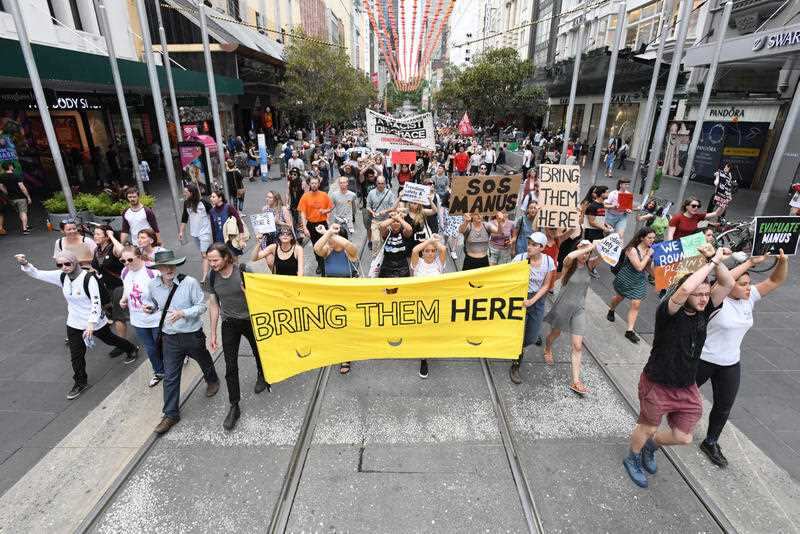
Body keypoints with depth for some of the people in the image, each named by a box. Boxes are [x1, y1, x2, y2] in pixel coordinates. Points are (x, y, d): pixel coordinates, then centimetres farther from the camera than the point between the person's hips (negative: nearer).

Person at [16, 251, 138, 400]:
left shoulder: (88, 278, -25)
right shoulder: (61, 276, -8)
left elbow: (96, 302, -28)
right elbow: (37, 273, -4)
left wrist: (91, 323, -36)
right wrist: (24, 264, -25)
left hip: (94, 321, -5)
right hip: (74, 324, 5)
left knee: (109, 339, 20)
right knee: (76, 355, 8)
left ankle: (132, 349, 47)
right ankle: (81, 382, 27)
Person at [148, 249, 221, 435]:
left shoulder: (190, 282, -21)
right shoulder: (153, 285, -7)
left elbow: (201, 306, -15)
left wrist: (182, 313, -30)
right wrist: (151, 307, -10)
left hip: (192, 335, -2)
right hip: (169, 338, 3)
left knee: (204, 361, 24)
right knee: (170, 377, 7)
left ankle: (212, 381, 57)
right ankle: (170, 414, 22)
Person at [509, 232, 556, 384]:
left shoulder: (548, 261, -9)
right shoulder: (520, 258, -16)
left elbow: (546, 285, -3)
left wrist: (532, 301, -14)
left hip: (537, 300, 3)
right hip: (520, 298, -3)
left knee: (532, 338, 10)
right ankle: (515, 367, 20)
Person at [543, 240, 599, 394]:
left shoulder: (589, 265, -3)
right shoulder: (569, 265, -15)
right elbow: (569, 257, -38)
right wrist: (588, 247, -34)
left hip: (579, 309, 3)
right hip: (563, 306, -2)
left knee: (578, 346, -3)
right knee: (555, 334, 22)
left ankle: (576, 381, 1)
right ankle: (547, 350, 56)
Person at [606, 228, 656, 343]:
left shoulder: (650, 250, -7)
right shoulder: (632, 250, -23)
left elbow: (649, 268, 3)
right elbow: (639, 267, -29)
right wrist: (648, 255, -23)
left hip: (639, 282, 4)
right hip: (625, 280, -4)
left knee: (636, 304, -3)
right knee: (620, 297, 22)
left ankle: (630, 331, 2)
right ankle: (611, 310, 55)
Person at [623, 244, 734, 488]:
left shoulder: (703, 312, -4)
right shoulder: (668, 312, -23)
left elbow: (727, 284, -8)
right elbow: (685, 288, -42)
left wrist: (715, 259, -21)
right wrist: (712, 262, -32)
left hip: (687, 389, 6)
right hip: (657, 386, -6)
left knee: (683, 437, 15)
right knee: (647, 428, 16)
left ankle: (650, 445, 46)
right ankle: (633, 459, 45)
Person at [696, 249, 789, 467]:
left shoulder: (749, 298, -1)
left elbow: (776, 280, -1)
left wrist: (783, 261, -19)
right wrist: (750, 262, -35)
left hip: (731, 364, 6)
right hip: (703, 360, -6)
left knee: (724, 407, 13)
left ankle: (711, 443, 31)